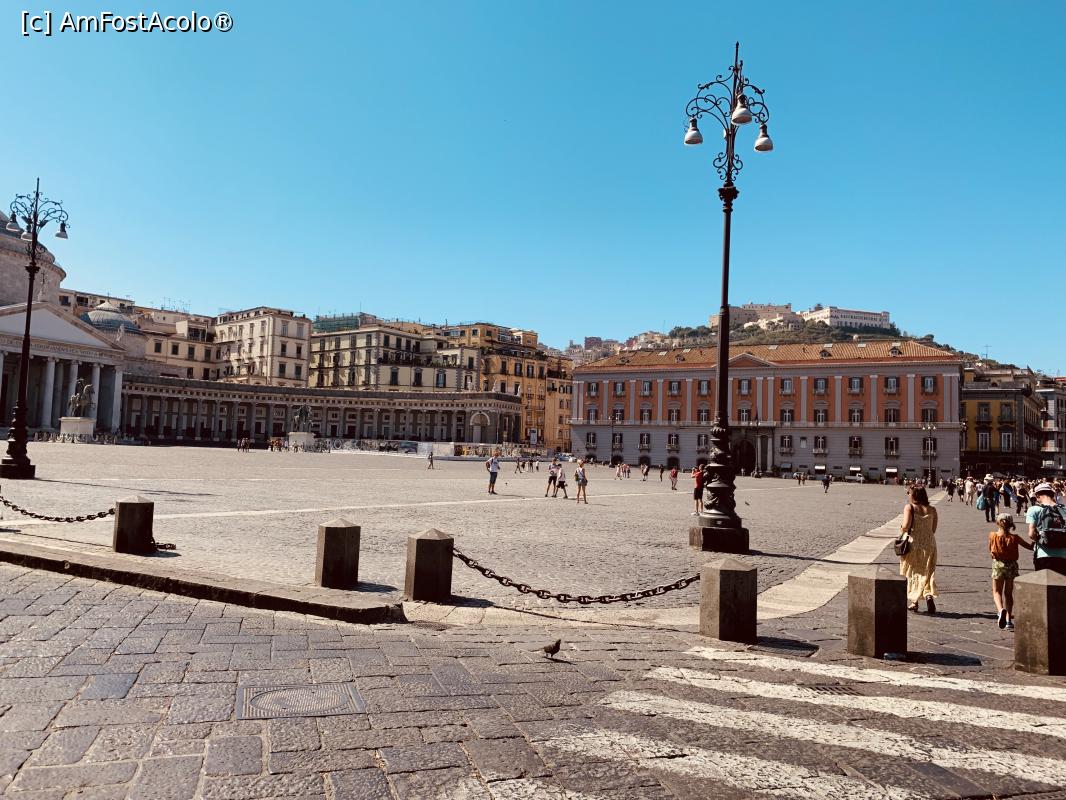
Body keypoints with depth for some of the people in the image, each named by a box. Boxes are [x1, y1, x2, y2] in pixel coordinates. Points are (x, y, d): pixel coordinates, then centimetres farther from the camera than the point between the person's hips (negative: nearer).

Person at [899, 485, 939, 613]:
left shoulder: (909, 507, -8)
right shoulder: (932, 510, 1)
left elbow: (906, 526, -18)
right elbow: (933, 529, 3)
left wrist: (901, 529, 3)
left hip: (913, 543, -2)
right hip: (929, 543, 2)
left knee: (912, 573, 12)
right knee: (927, 572, 12)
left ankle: (912, 602, 15)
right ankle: (929, 595, -11)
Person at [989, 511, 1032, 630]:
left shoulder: (992, 535, -8)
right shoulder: (1014, 537, -6)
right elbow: (1030, 546, 3)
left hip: (998, 565, -2)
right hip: (1012, 565, 2)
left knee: (997, 592, 6)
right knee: (1008, 593, 15)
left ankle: (1001, 610, -24)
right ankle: (1008, 619, 10)